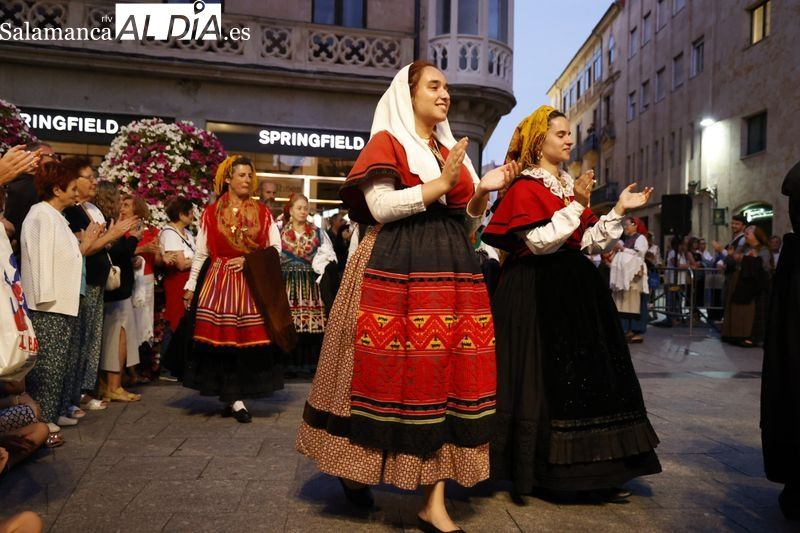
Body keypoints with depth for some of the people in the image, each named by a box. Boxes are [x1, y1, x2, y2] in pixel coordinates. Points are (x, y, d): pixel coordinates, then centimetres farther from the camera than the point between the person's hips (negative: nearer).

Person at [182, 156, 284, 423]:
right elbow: (200, 252, 7)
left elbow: (276, 247, 5)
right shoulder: (211, 213, 4)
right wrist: (190, 285, 5)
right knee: (223, 338, -5)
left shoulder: (262, 212, 7)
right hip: (220, 281, -1)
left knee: (250, 339, -1)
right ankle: (235, 399, 2)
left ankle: (233, 396, 11)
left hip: (252, 283, 1)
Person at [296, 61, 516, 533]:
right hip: (399, 268, -6)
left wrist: (482, 192, 5)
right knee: (395, 373, -2)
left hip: (453, 270, 6)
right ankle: (355, 466, 25)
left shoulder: (454, 152, 21)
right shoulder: (387, 141, 3)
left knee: (447, 374, 0)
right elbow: (379, 207, -12)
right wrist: (439, 185, -13)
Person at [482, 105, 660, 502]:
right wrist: (576, 205, -18)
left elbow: (589, 244, 12)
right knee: (544, 377, -3)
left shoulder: (571, 186, 17)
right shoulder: (525, 187, -6)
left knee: (585, 374, 6)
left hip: (575, 289, 8)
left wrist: (620, 209, 6)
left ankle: (596, 470, 13)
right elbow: (540, 242, -18)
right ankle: (538, 469, 11)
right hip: (538, 293, -8)